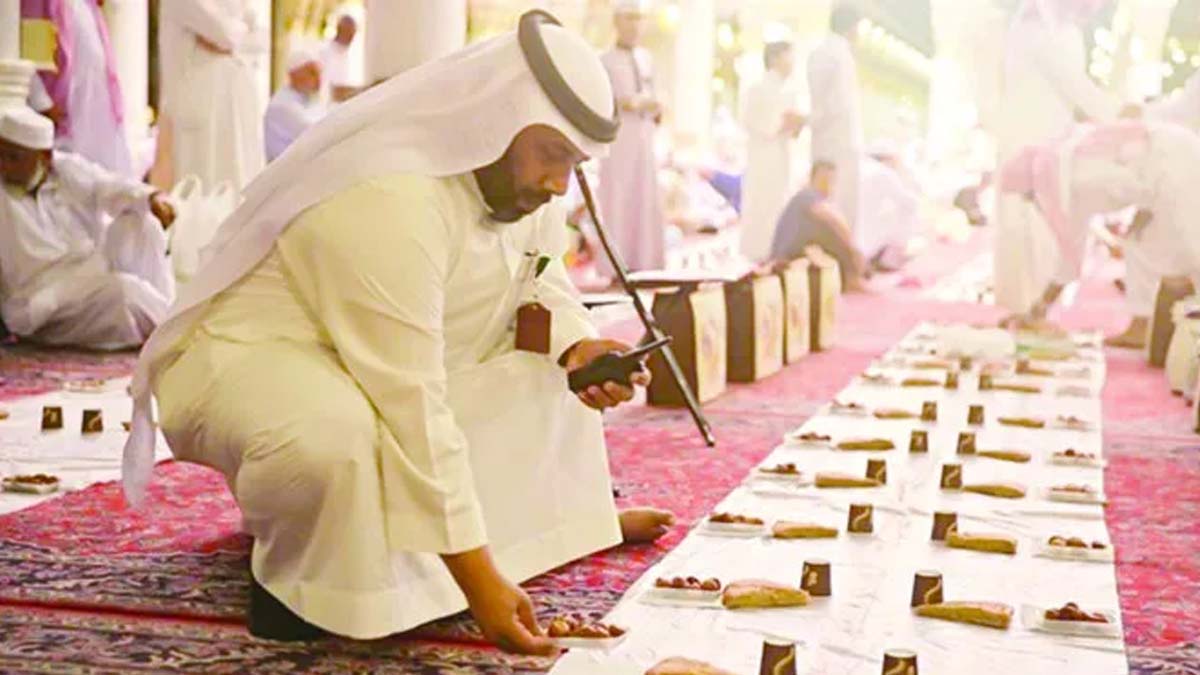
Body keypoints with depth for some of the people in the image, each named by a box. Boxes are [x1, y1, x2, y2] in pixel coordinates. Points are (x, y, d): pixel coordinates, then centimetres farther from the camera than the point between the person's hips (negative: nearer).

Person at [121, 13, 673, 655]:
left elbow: (539, 289, 9)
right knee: (334, 434, -41)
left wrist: (577, 349, -16)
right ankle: (294, 576, -12)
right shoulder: (392, 205, -34)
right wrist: (479, 581, -35)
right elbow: (416, 413, -36)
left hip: (386, 362, 9)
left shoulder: (516, 174, -6)